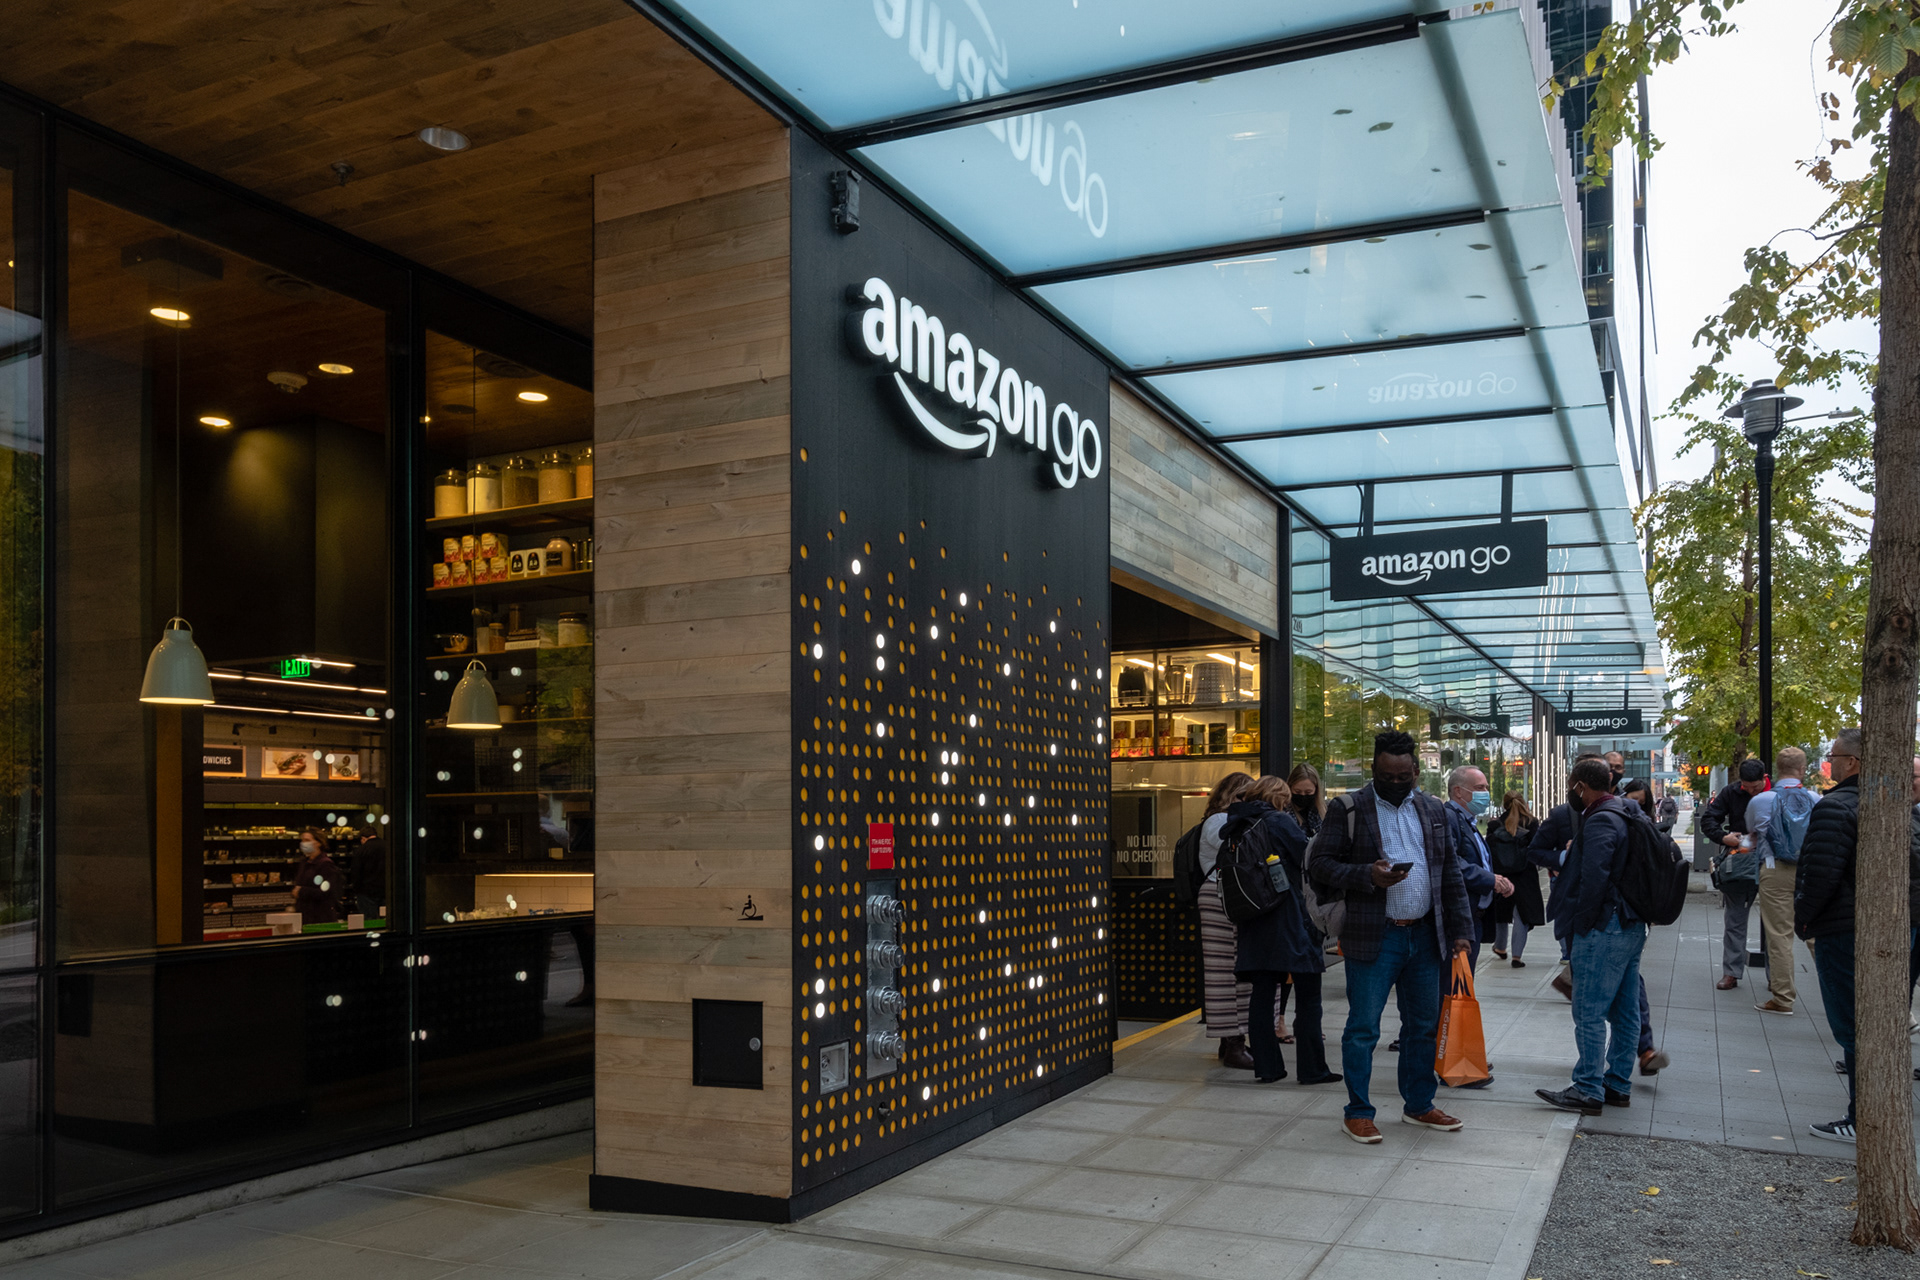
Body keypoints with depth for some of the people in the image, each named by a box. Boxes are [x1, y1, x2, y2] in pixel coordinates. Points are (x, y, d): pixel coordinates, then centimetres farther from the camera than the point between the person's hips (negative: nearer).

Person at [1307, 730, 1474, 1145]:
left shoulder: (1433, 810, 11)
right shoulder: (1347, 809, -4)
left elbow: (1451, 874, 14)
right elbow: (1319, 865, -7)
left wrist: (1461, 930, 7)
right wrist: (1367, 875, -21)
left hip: (1424, 935, 5)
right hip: (1372, 937, -5)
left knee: (1423, 1025, 13)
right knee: (1363, 1028, -1)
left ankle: (1419, 1105, 27)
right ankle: (1358, 1112, 10)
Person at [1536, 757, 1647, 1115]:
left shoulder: (1599, 821, -16)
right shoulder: (1627, 815, 15)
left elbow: (1594, 879, -23)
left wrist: (1580, 925, -15)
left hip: (1604, 928, -10)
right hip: (1632, 925, 10)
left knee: (1589, 1012, -5)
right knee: (1624, 1011, 14)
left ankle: (1588, 1091, -2)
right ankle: (1618, 1085, 22)